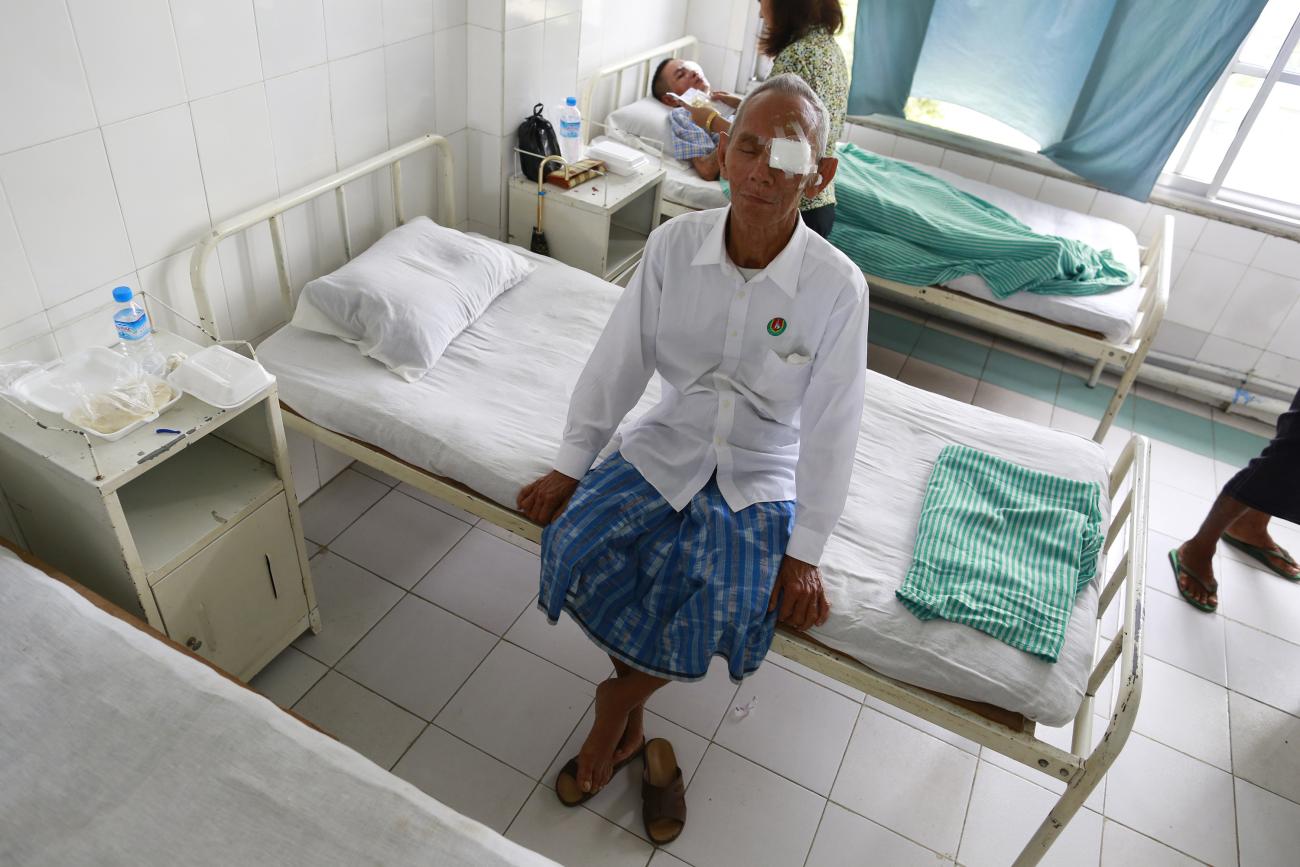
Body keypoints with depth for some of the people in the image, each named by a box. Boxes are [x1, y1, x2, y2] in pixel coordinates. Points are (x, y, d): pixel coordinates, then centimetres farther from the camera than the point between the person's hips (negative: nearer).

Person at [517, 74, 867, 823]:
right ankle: (631, 720, 8)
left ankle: (619, 698, 11)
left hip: (761, 474, -2)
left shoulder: (838, 286, -17)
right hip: (667, 445, 2)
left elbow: (832, 425, -12)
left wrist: (804, 553, -11)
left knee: (723, 608, -23)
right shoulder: (675, 243, -10)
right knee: (575, 546, -19)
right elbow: (619, 360, -3)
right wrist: (571, 467, -2)